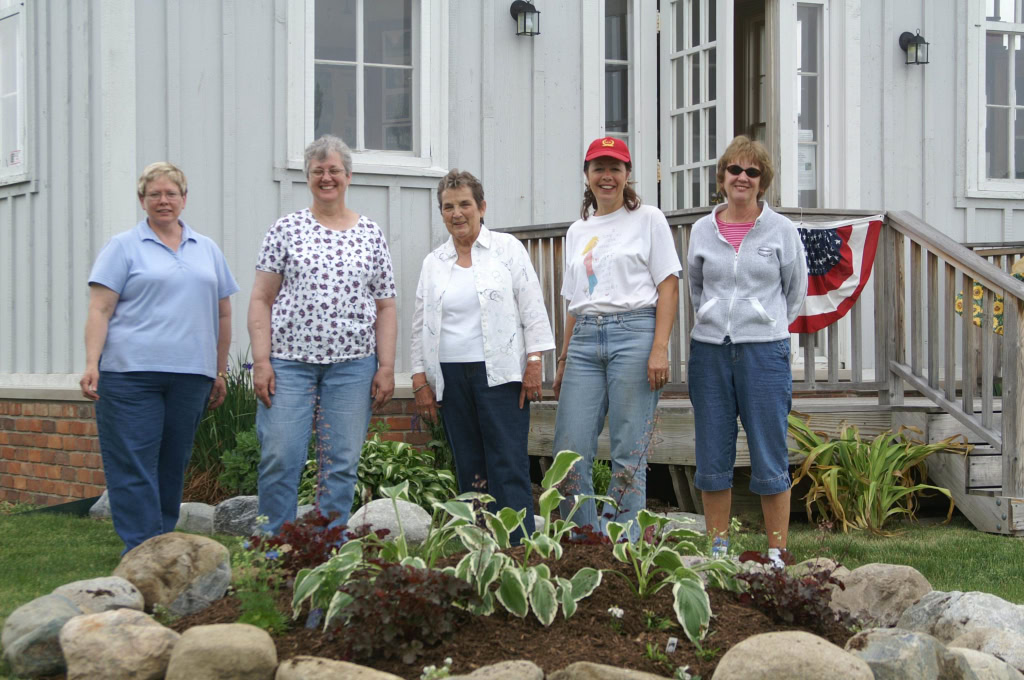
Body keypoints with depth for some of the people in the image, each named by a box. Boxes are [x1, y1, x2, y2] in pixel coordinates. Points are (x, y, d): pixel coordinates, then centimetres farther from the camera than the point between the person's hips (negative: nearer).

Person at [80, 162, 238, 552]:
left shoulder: (207, 250, 17)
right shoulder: (124, 247, 5)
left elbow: (223, 314, 20)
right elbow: (99, 310, -1)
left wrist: (220, 373, 16)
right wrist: (91, 365, -12)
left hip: (191, 375, 4)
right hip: (131, 373, -4)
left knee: (172, 467, 6)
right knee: (133, 466, -7)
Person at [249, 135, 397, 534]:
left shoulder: (370, 235, 10)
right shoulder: (287, 229, 6)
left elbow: (385, 308, 10)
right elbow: (261, 300, 3)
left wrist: (386, 368, 2)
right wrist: (261, 361, -6)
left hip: (352, 365, 1)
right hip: (288, 362, -1)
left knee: (341, 464, 1)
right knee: (280, 459, -6)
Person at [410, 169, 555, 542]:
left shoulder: (506, 249, 4)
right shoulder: (433, 263, 14)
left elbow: (532, 308, 1)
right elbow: (421, 326, 16)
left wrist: (534, 363, -7)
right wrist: (420, 381, 9)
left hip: (499, 373, -4)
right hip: (451, 378, 4)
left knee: (508, 466, -9)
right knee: (469, 469, 4)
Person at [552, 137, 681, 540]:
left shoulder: (648, 220, 6)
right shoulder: (578, 231, 21)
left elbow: (668, 286, -1)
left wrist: (660, 348, -12)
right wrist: (563, 360, 17)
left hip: (633, 334, -5)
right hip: (584, 340, 5)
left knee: (629, 453, -5)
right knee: (570, 452, -4)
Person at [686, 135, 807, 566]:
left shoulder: (781, 230, 2)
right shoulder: (703, 230, 8)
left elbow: (796, 291, 12)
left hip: (764, 351, -3)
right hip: (709, 350, 3)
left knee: (770, 461, -2)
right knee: (712, 458, 6)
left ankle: (776, 555, 4)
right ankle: (717, 549, 15)